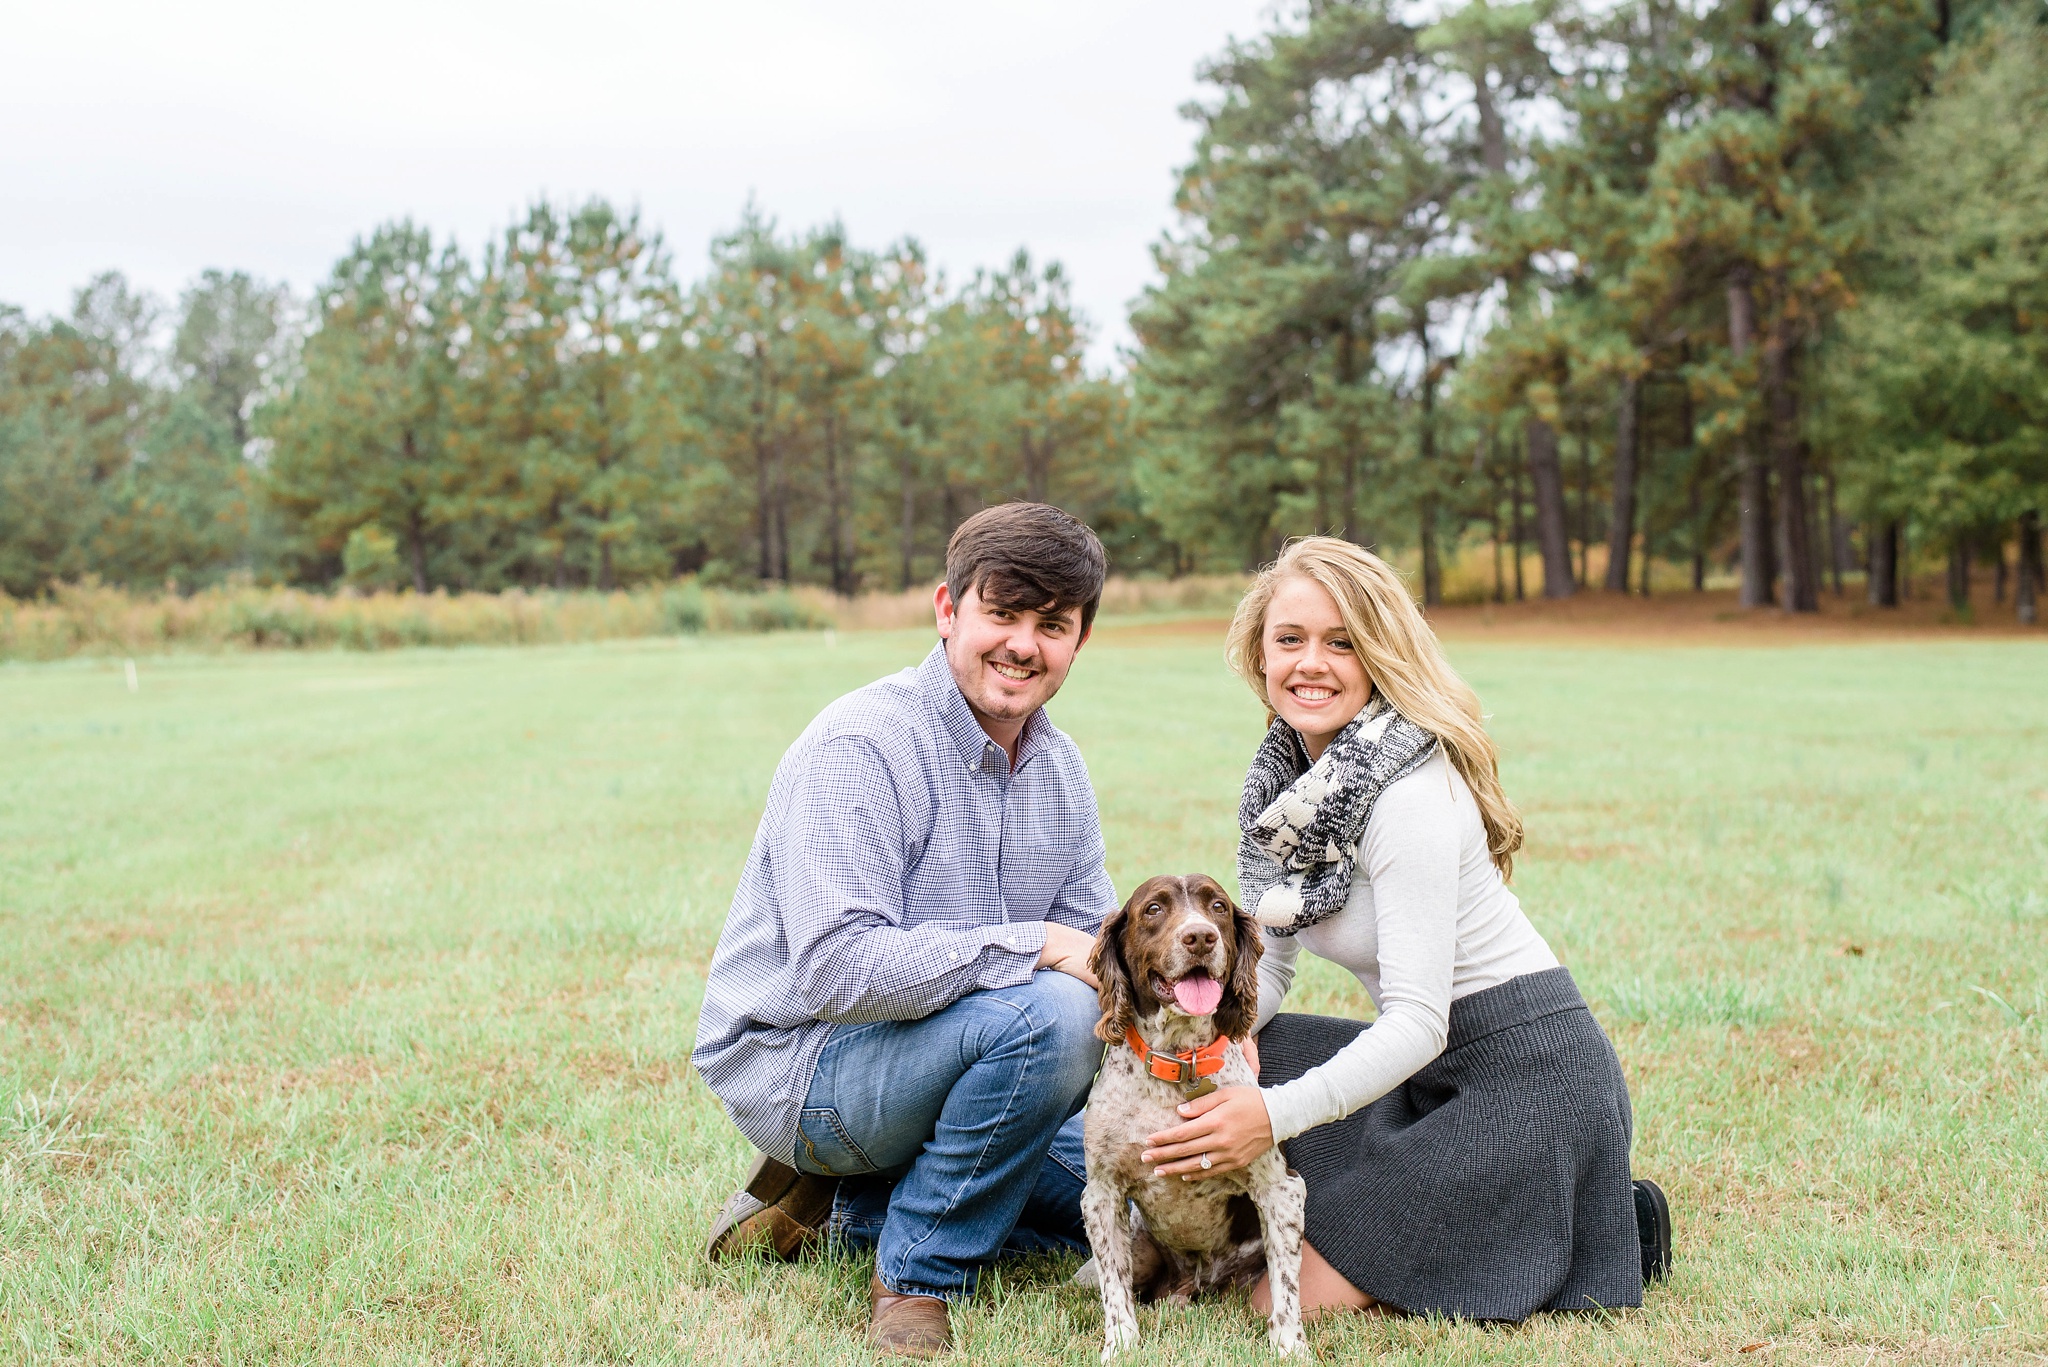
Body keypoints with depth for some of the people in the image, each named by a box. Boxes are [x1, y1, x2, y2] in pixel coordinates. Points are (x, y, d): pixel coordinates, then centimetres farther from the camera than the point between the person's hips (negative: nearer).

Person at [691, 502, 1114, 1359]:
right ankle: (918, 1276, -12)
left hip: (929, 1059, 9)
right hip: (797, 1061, -9)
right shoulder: (857, 750, -21)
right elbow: (835, 969, -31)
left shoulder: (1058, 768, 6)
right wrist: (1031, 946, -31)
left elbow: (1093, 941, 9)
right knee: (1046, 1014, -31)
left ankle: (842, 1207, 10)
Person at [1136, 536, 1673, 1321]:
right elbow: (1267, 964, 7)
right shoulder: (1284, 777, 3)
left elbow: (1418, 1021, -26)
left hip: (1528, 1078, -8)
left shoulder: (1412, 794, -22)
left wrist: (1276, 1113, -37)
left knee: (1292, 1299, -10)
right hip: (1431, 1068, 8)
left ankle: (1612, 1228, 2)